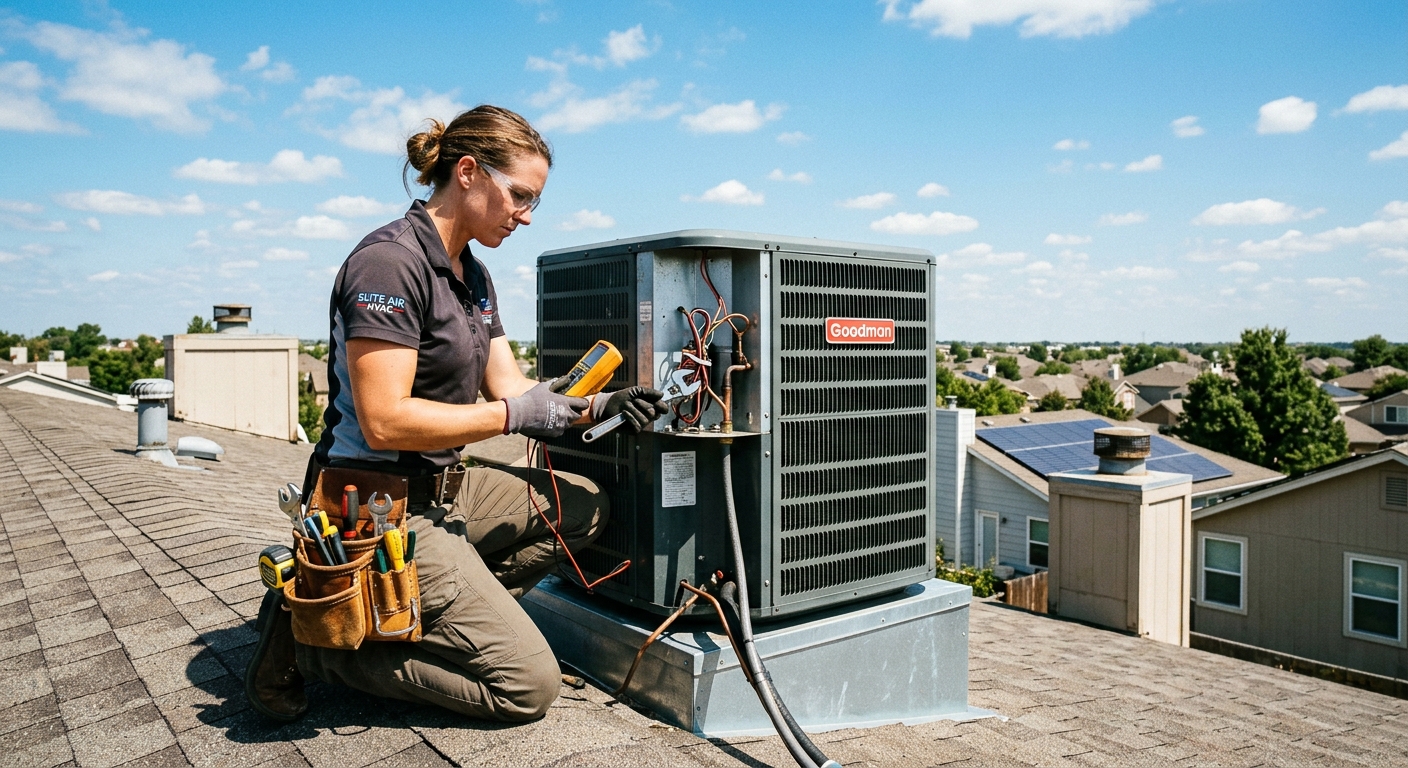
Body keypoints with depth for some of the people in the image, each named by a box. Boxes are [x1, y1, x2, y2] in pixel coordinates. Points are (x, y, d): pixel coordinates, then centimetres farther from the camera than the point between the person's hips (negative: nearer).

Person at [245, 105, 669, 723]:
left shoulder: (473, 276, 11)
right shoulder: (390, 261, -19)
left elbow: (510, 387, 9)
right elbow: (386, 421, -25)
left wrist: (594, 407, -6)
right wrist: (515, 414, -19)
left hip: (441, 489, 10)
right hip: (384, 507, -10)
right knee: (528, 684, -6)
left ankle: (427, 614, 6)